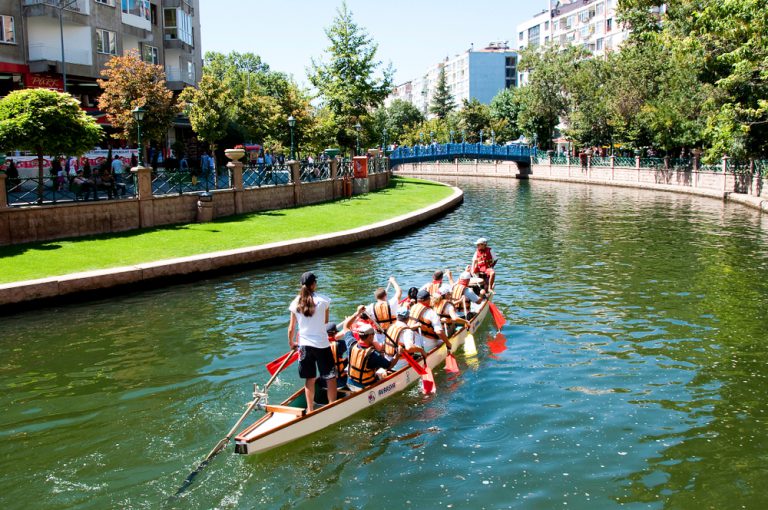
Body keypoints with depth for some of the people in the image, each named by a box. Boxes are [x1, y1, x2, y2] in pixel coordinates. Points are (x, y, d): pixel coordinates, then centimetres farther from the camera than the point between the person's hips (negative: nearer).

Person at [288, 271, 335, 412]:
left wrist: (291, 343, 21)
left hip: (304, 345, 3)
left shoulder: (295, 303, -1)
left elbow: (291, 328, 4)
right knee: (330, 377, 8)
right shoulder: (323, 300, -9)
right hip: (321, 344, -3)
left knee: (310, 378, 14)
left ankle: (310, 409, 20)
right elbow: (326, 321, 6)